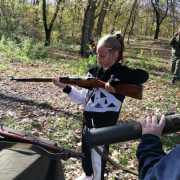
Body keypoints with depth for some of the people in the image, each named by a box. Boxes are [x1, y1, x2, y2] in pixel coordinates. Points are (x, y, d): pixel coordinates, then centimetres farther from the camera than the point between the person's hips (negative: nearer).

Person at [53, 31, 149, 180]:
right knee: (85, 149, 24)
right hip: (88, 120, 6)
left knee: (98, 155, 6)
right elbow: (82, 97, 1)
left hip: (105, 123, -6)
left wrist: (115, 81, -34)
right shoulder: (94, 71, 2)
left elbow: (144, 75, -31)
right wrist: (65, 87, -11)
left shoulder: (122, 73, -12)